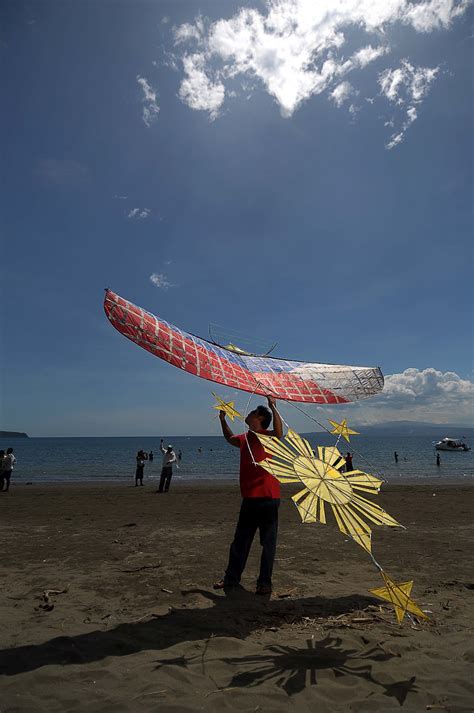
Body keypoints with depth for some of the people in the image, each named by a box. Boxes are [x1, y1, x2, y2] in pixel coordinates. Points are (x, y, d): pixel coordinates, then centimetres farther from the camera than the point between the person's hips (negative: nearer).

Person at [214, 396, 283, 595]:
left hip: (267, 498, -8)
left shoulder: (266, 436, -10)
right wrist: (223, 419, 27)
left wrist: (272, 407, -37)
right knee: (240, 541, 17)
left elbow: (279, 433, -33)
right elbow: (230, 438, 33)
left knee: (268, 542, 4)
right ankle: (231, 578, 29)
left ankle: (264, 583, 15)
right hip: (249, 498, 8)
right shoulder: (245, 438, 12)